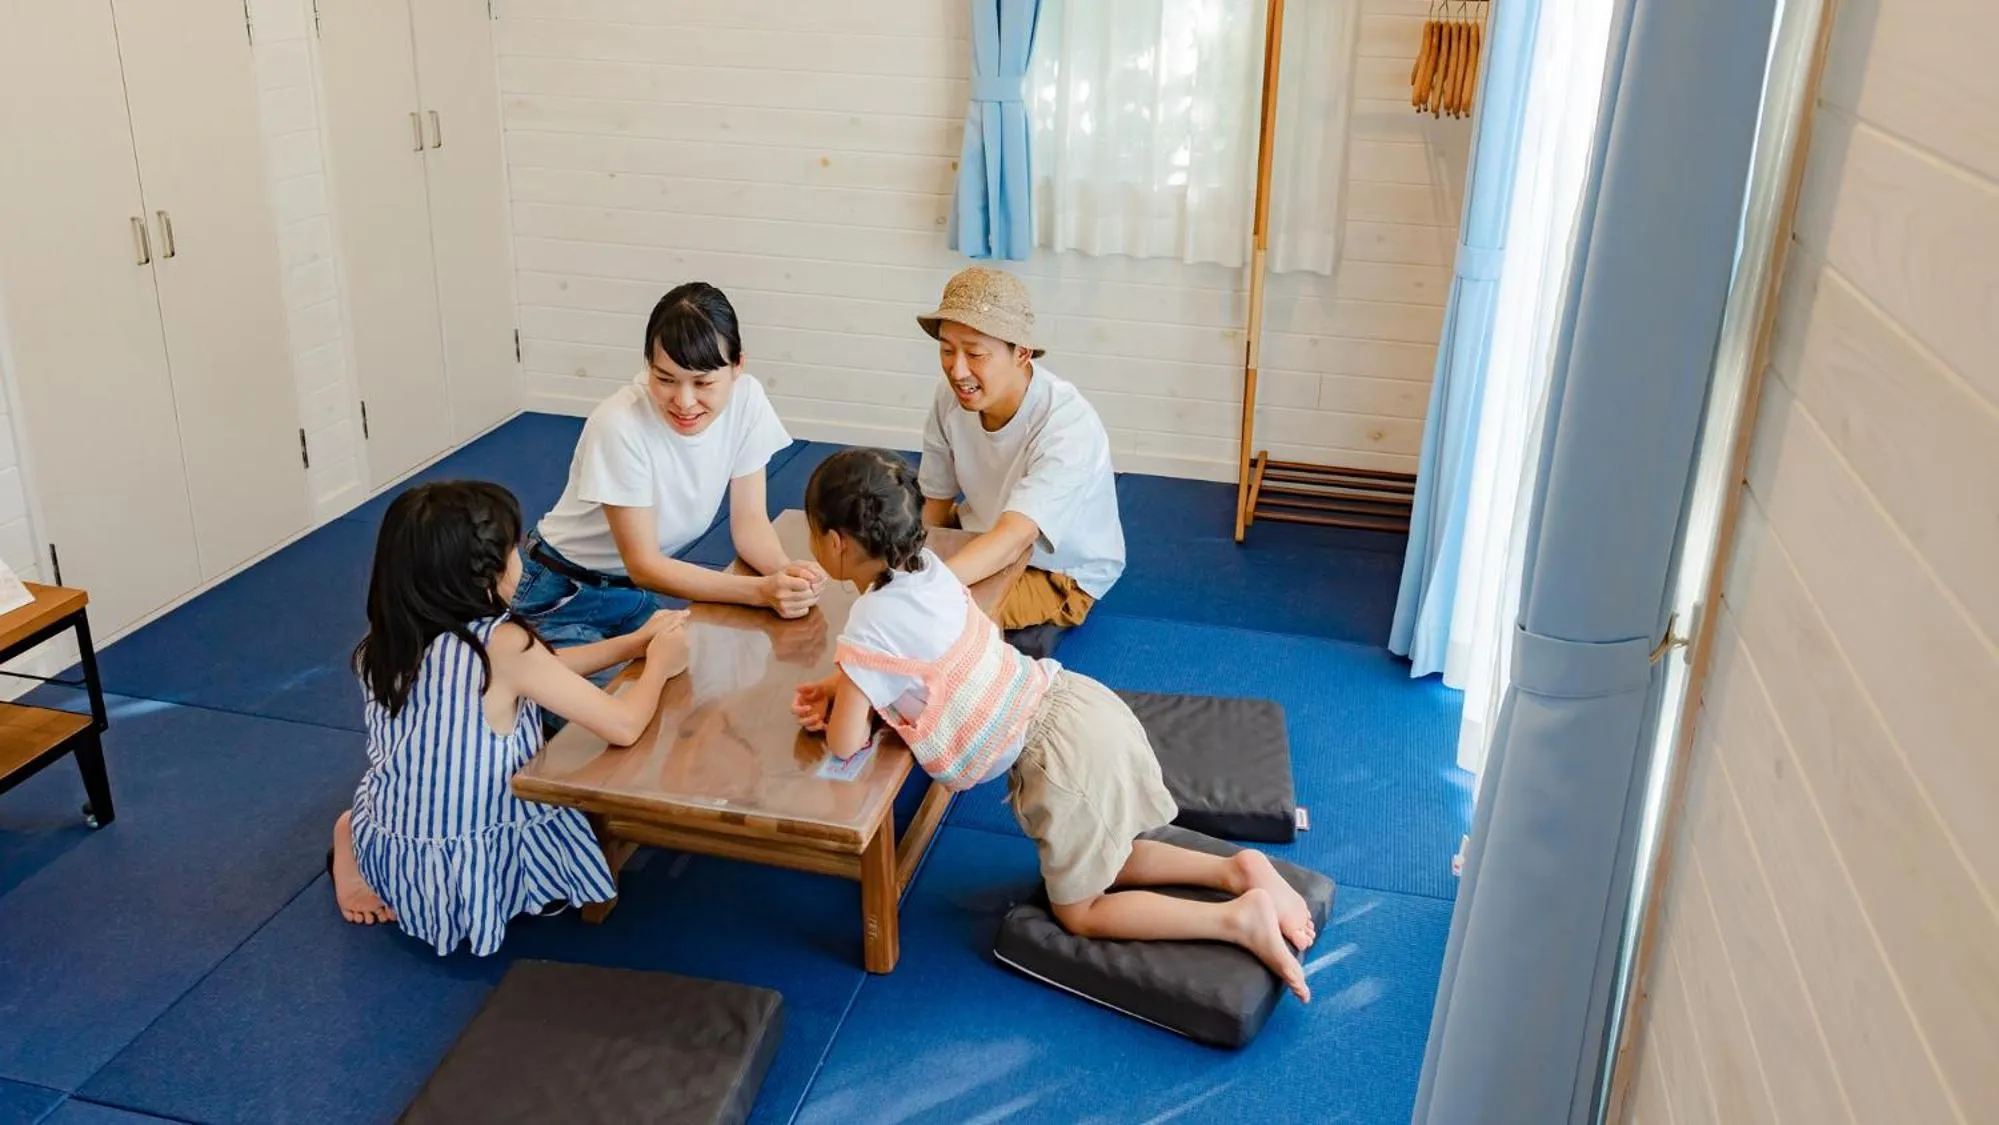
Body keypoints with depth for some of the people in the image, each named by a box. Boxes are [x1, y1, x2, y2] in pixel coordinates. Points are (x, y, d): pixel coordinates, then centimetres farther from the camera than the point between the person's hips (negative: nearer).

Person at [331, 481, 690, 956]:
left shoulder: (388, 640, -5)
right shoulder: (502, 645, -26)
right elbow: (624, 726, -22)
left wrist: (635, 642, 9)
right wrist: (659, 663, -3)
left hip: (388, 853, 6)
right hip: (467, 873, -6)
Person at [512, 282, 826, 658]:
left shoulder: (746, 400, -18)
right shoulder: (621, 425, -31)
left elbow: (748, 520, -10)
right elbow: (642, 565, -27)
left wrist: (787, 572, -33)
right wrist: (763, 591, -38)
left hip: (639, 590, 6)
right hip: (562, 595, -5)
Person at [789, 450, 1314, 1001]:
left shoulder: (871, 625, -18)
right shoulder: (922, 563, 6)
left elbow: (846, 744, -10)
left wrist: (834, 711, 11)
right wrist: (837, 687, 8)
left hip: (1061, 750, -8)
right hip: (1073, 703, 9)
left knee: (1080, 910, 9)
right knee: (1098, 859, 26)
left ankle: (1240, 919, -1)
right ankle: (1238, 869, 14)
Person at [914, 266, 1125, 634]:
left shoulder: (1068, 425, -35)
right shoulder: (952, 396, -18)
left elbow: (1012, 539, -46)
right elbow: (936, 506, -5)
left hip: (1059, 571, -5)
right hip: (984, 538, 6)